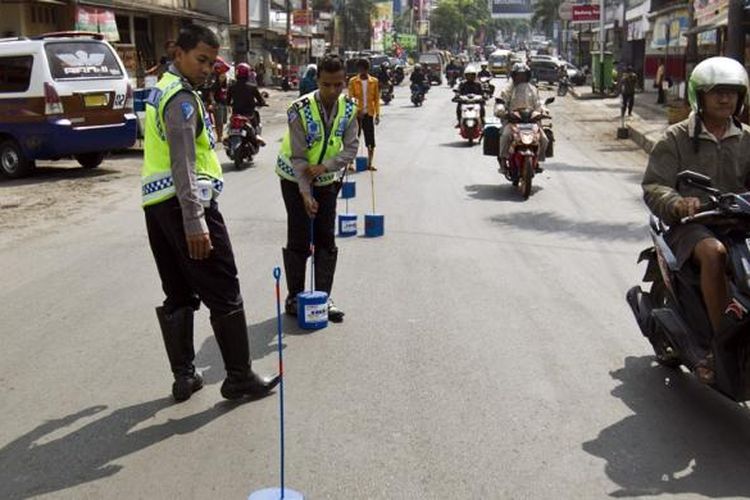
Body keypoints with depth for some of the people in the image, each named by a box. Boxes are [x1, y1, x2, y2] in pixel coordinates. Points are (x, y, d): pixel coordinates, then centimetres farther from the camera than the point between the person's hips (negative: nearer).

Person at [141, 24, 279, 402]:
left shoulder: (161, 90, 19)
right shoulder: (182, 98, -13)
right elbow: (183, 164, -22)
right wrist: (194, 222, -26)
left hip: (156, 203, 10)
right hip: (186, 203, -10)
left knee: (178, 295, 13)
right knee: (223, 294, -2)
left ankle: (184, 377, 19)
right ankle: (239, 378, 5)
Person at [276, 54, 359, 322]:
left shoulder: (349, 108, -11)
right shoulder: (300, 110, -25)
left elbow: (351, 147, -10)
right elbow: (298, 157, -23)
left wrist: (326, 167, -25)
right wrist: (305, 193, -28)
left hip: (327, 180, 4)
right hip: (296, 179, -4)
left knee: (327, 240, 3)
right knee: (299, 241, -4)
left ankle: (324, 297, 13)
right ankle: (294, 298, 10)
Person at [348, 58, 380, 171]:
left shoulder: (374, 81, 4)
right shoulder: (353, 81, 0)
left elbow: (376, 98, 6)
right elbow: (350, 97, -4)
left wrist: (377, 114, 0)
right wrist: (355, 111, -19)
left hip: (369, 114, 1)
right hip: (356, 114, -1)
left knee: (370, 140, 2)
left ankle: (369, 163, 10)